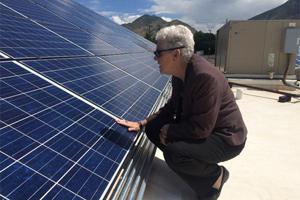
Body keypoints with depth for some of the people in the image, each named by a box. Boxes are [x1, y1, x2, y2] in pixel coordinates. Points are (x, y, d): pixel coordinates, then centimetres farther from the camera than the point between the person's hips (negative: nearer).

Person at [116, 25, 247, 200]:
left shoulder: (205, 77, -31)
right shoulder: (180, 75, -3)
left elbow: (200, 128, -30)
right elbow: (171, 107, 9)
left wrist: (168, 131, -16)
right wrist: (142, 123, 0)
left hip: (226, 138, -8)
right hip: (202, 128, 9)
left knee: (173, 153, -30)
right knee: (153, 128, -1)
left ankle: (215, 176, 1)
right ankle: (201, 164, 10)